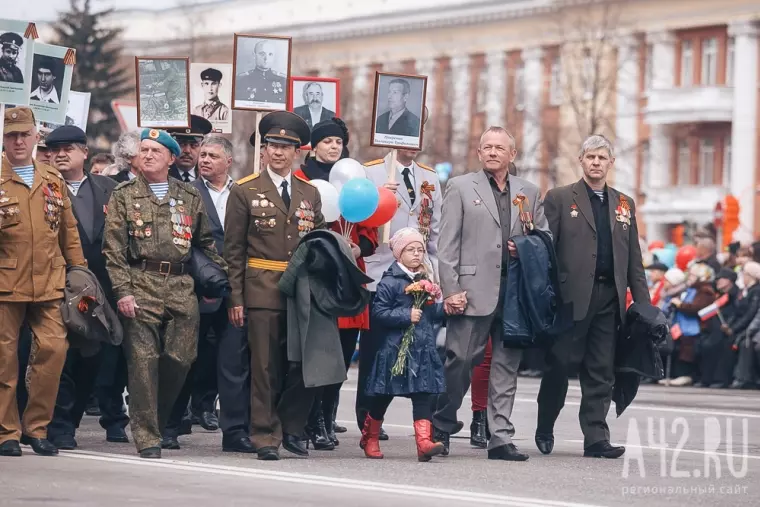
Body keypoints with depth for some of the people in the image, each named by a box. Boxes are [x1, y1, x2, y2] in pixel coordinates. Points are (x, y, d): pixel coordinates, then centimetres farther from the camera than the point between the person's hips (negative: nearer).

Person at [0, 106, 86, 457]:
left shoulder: (53, 181, 13)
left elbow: (69, 231, 17)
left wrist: (79, 272, 13)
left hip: (49, 284, 3)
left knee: (53, 349, -8)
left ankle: (35, 426, 5)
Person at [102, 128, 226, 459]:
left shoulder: (190, 198, 15)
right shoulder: (124, 196, 8)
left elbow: (205, 244, 21)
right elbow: (113, 248, 1)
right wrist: (122, 291, -10)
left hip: (182, 286, 2)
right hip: (141, 287, -2)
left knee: (180, 359, -2)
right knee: (143, 361, -6)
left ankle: (159, 422, 20)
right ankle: (147, 437, -2)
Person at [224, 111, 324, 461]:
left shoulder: (311, 194, 14)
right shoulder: (245, 191, 4)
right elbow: (233, 249, 2)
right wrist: (235, 298, -5)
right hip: (262, 291, -3)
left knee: (305, 364, 0)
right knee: (265, 367, -2)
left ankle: (290, 429, 17)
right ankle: (266, 437, 5)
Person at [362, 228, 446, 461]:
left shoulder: (425, 280, 13)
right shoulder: (390, 282, -8)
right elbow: (379, 313, -14)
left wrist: (444, 308, 1)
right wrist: (406, 316, -20)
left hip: (423, 349, 5)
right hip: (396, 349, -5)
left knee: (424, 395, -7)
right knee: (382, 396, 9)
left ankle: (424, 441, -15)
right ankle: (369, 437, 28)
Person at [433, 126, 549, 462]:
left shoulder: (529, 193, 16)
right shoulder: (460, 188, 6)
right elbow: (447, 245, 0)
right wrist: (451, 290, -9)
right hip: (474, 291, -3)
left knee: (506, 366, 4)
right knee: (460, 362, -3)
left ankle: (501, 439, 6)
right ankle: (441, 428, 13)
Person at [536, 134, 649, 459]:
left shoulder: (624, 204, 17)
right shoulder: (560, 198, 5)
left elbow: (634, 259, 16)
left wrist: (642, 303, 8)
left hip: (609, 298, 4)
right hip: (571, 296, -4)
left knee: (601, 372, 3)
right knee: (559, 365, 1)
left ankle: (596, 440, 4)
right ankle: (544, 430, 18)